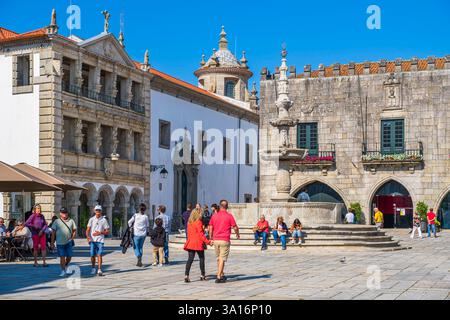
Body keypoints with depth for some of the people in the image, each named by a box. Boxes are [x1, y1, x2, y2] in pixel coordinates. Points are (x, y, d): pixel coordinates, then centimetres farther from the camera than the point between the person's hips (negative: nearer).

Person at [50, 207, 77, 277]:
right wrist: (52, 243, 0)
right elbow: (53, 233, 3)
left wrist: (72, 238, -1)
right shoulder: (56, 221, 4)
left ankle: (66, 266, 32)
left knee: (69, 256, 4)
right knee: (62, 257, -3)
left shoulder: (71, 221, 10)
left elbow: (74, 231, 13)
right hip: (60, 243, -2)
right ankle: (63, 270, 6)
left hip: (69, 242, 2)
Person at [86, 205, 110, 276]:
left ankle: (99, 270, -14)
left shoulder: (104, 220, 5)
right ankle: (93, 268, 23)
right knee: (92, 255, 2)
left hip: (100, 240, -1)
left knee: (99, 255, -12)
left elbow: (107, 232, 6)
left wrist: (100, 233, -11)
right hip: (92, 240, 2)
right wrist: (88, 236, -15)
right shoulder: (91, 219, 8)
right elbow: (88, 230, 5)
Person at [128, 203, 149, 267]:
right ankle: (139, 261, 14)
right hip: (143, 234, 3)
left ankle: (139, 257, -22)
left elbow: (129, 222, -3)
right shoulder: (146, 217, -1)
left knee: (136, 247, 4)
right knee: (141, 247, 14)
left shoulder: (135, 215, -6)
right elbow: (148, 226, 5)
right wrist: (147, 232, 20)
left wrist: (131, 227, 15)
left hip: (136, 234, -3)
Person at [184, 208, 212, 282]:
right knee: (201, 259, 10)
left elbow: (189, 232, 13)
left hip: (190, 243, 5)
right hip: (198, 243, -5)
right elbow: (201, 234, -13)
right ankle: (203, 275, 17)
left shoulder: (189, 222, 9)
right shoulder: (198, 222, -11)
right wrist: (208, 242, -10)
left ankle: (186, 275, -13)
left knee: (190, 259, 1)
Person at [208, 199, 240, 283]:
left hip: (216, 240, 4)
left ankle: (222, 275, 27)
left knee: (219, 258, 17)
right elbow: (235, 227, -4)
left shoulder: (214, 215, 5)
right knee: (222, 259, -3)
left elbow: (210, 228, 7)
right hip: (225, 240, -4)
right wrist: (237, 234, 16)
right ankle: (218, 277, -9)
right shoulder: (229, 216, -6)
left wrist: (211, 238, 18)